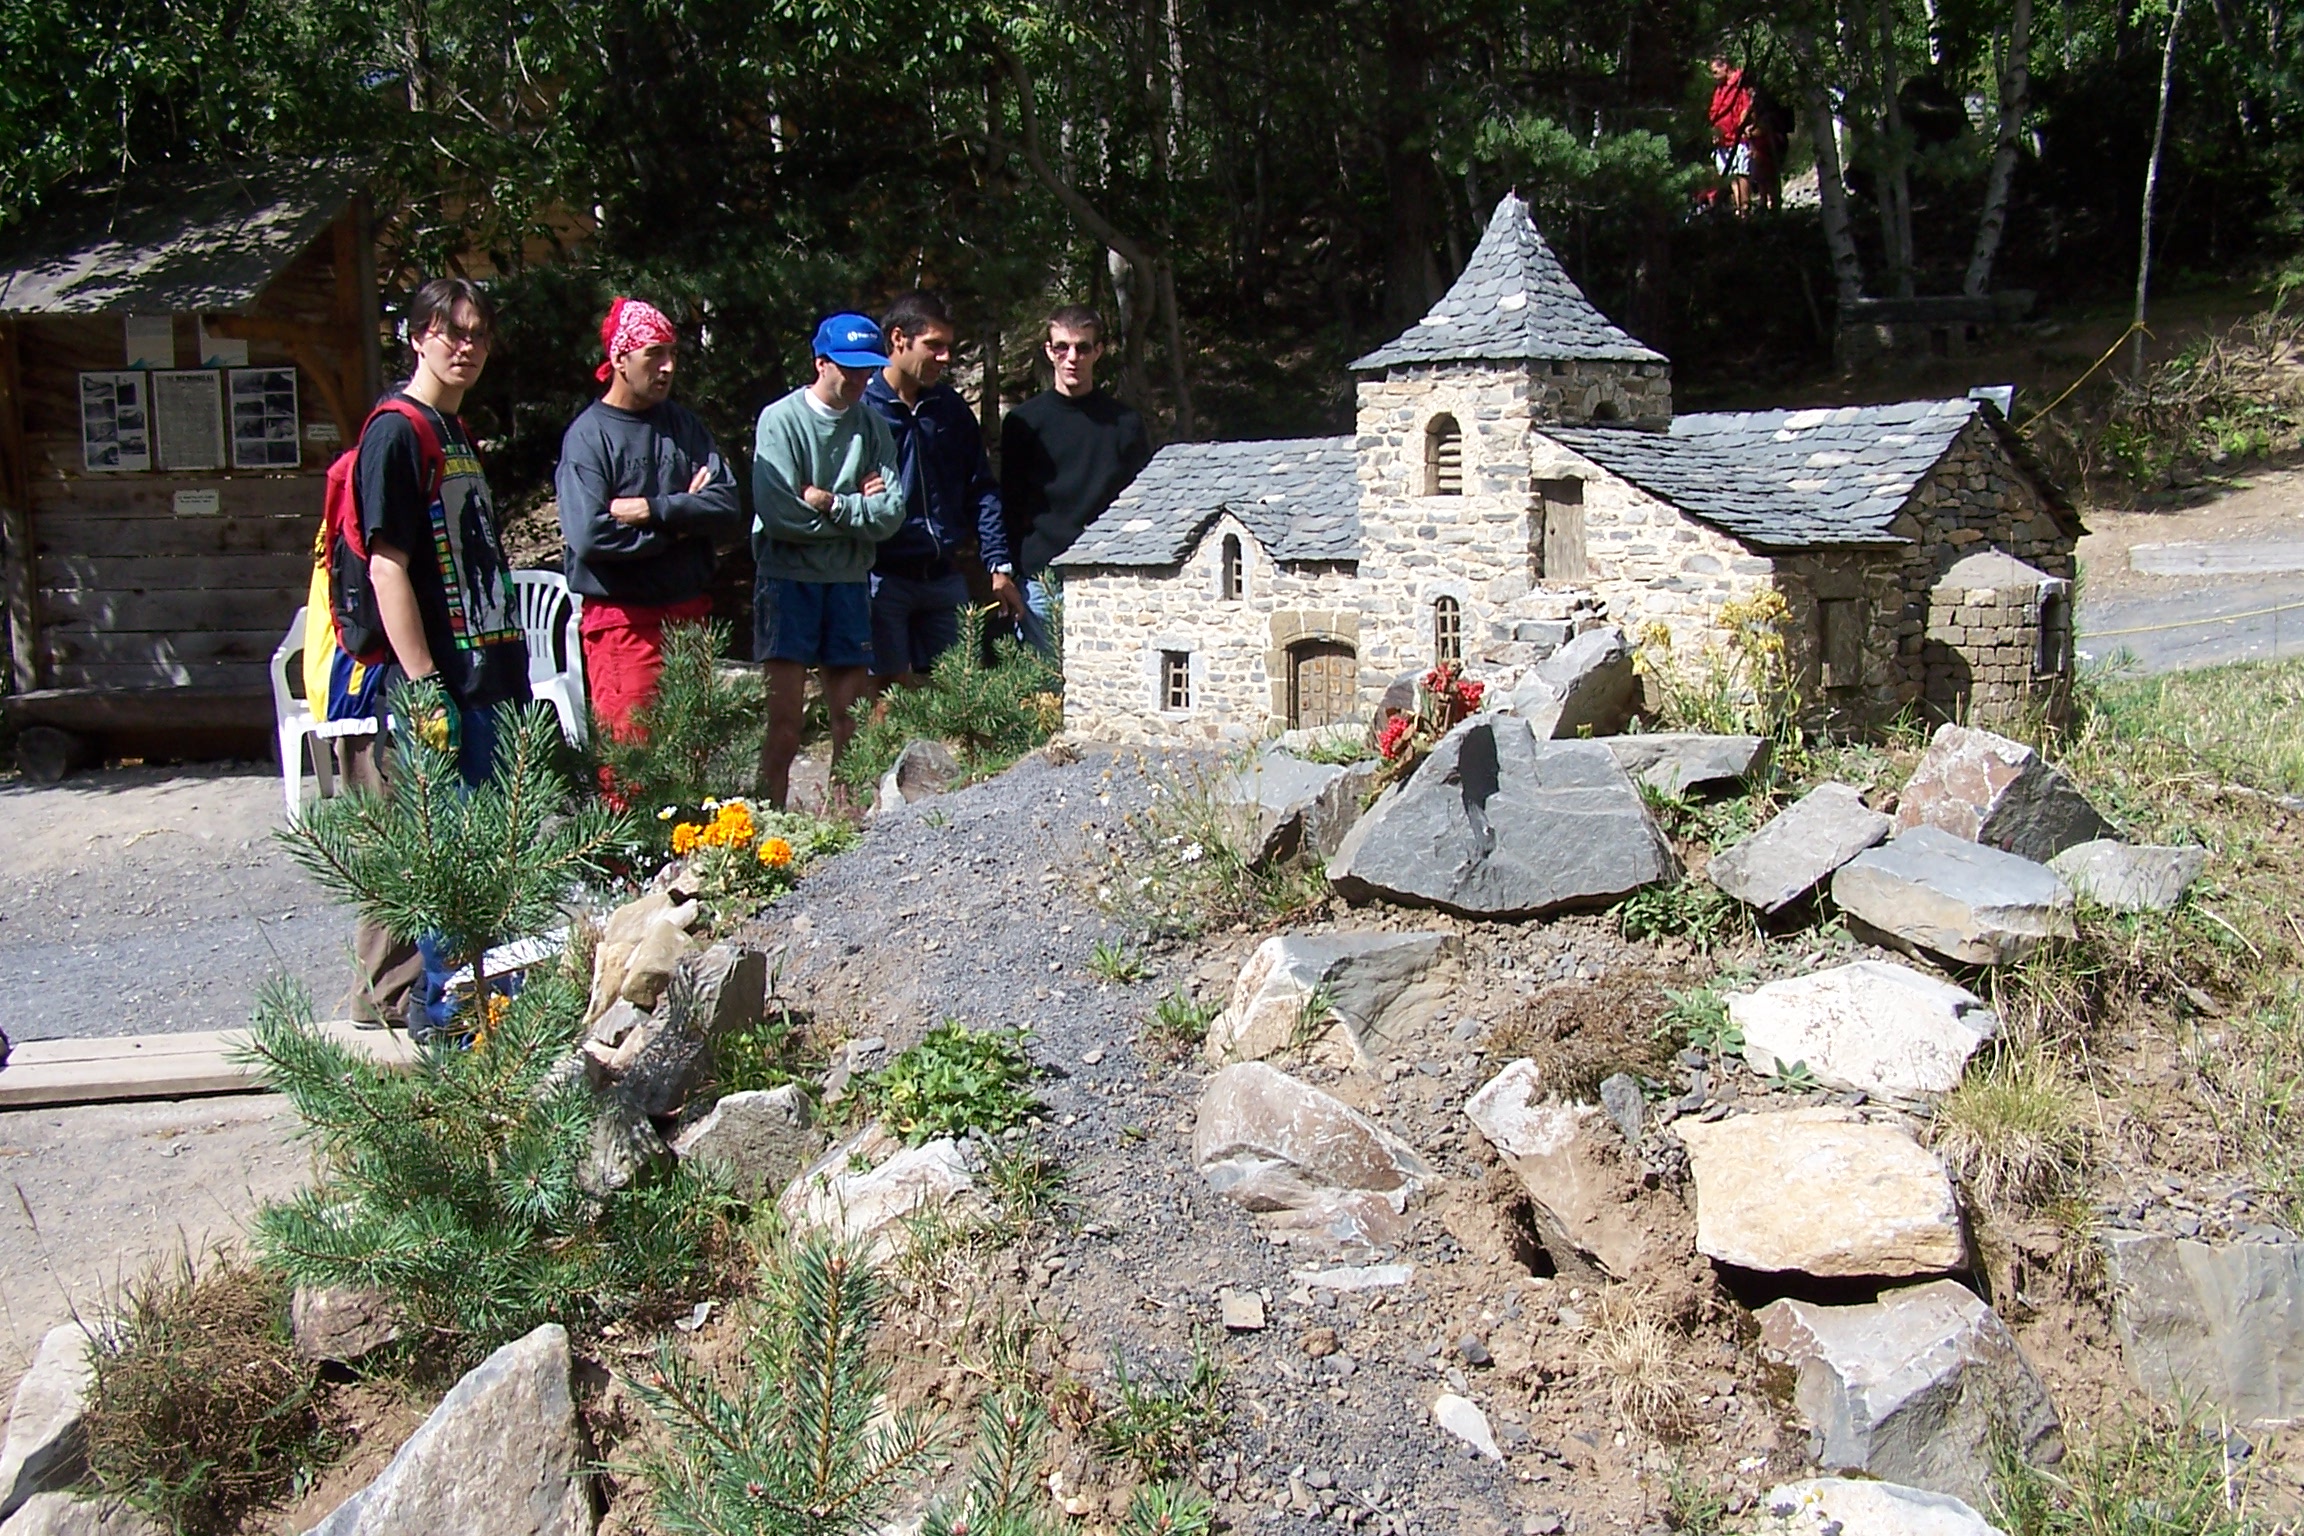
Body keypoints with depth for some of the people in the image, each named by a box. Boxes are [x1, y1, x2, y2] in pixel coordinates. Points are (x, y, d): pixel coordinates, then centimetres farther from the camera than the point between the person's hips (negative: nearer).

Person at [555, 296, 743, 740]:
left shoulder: (683, 423, 9)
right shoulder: (588, 434, -5)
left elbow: (729, 508, -3)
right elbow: (590, 536, -18)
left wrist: (653, 510, -15)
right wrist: (681, 520, -9)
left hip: (689, 613, 5)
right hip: (622, 619, -5)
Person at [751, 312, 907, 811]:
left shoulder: (873, 426, 8)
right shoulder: (781, 419, -5)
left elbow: (890, 514, -3)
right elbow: (778, 513, -16)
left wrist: (831, 504, -14)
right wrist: (858, 509, -7)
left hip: (850, 582, 4)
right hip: (789, 578, -4)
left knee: (850, 718, 6)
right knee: (785, 716, -7)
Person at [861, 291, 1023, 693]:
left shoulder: (951, 408, 11)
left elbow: (981, 491, 11)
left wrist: (999, 567, 4)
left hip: (943, 579, 5)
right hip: (884, 579, -5)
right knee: (889, 693, -3)